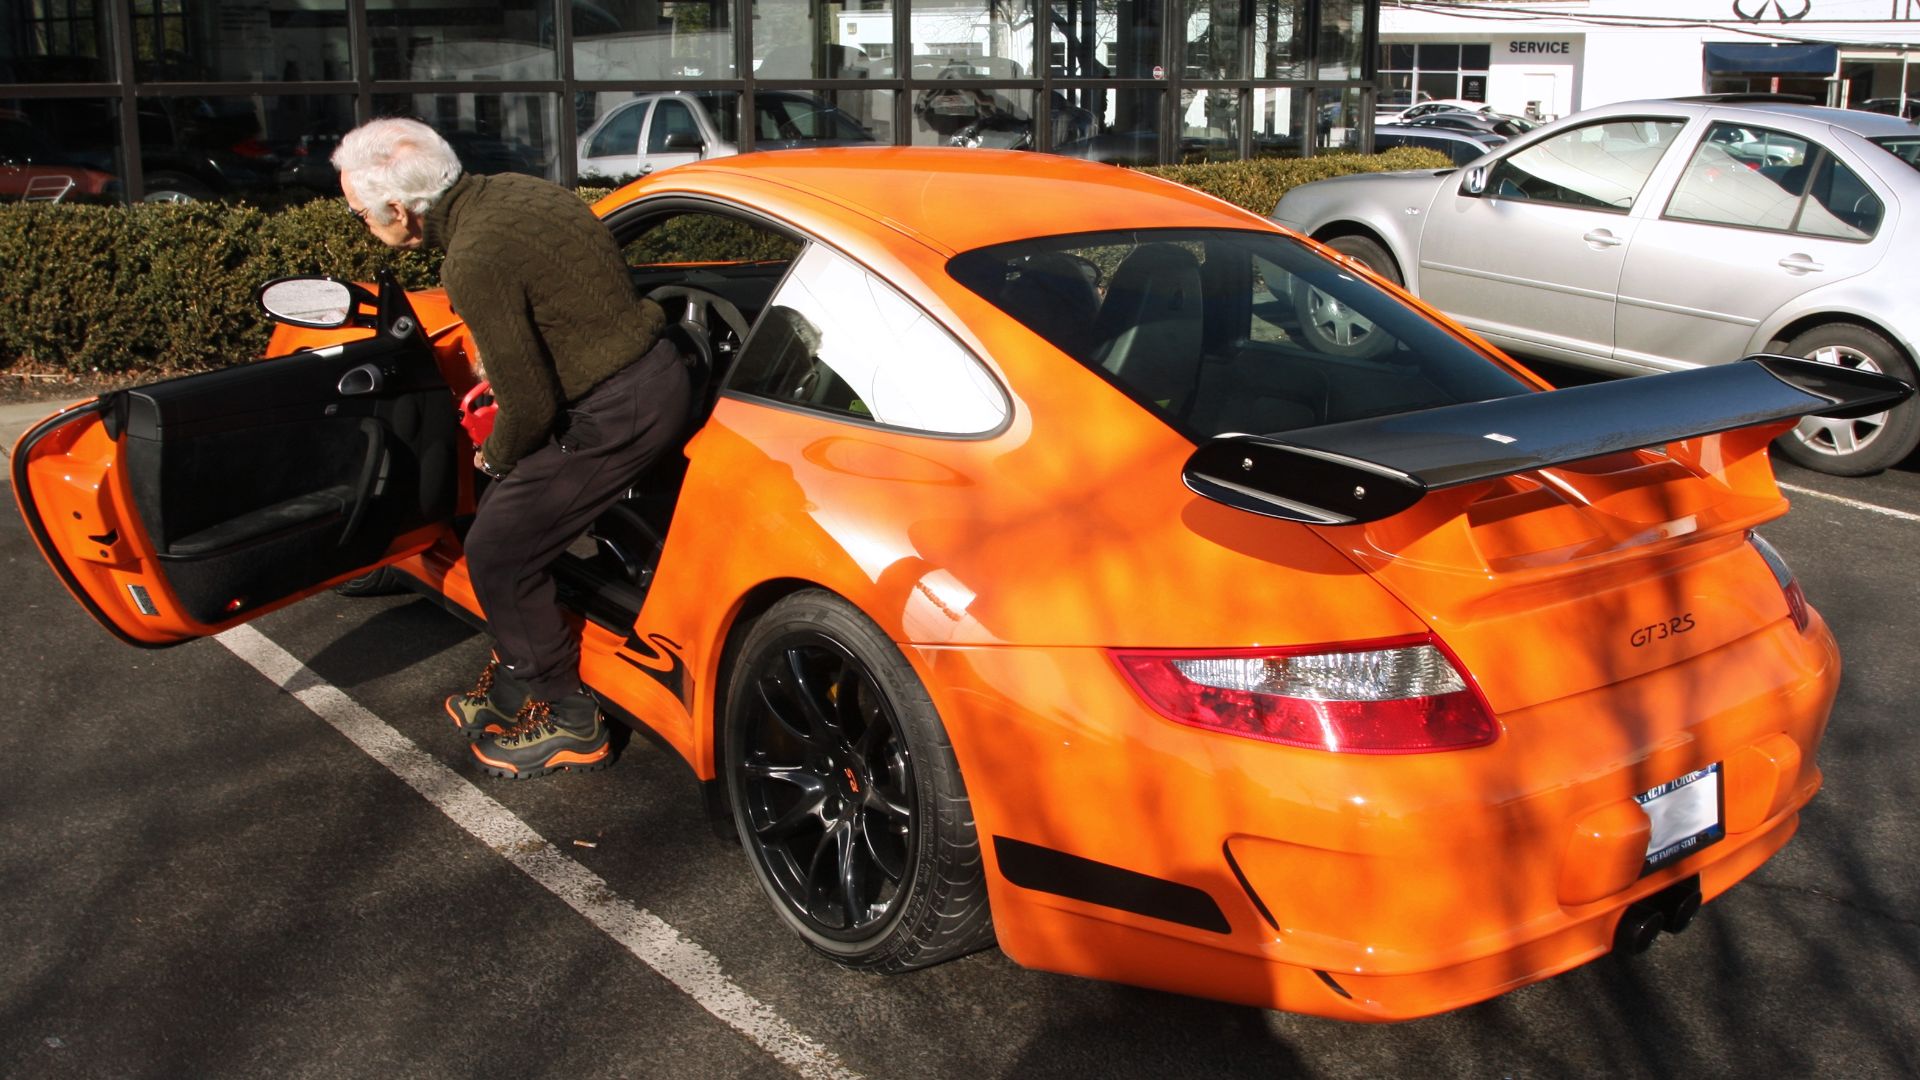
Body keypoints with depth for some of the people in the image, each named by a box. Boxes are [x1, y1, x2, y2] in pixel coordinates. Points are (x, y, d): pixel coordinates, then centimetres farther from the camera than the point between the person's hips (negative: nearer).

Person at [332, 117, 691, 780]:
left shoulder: (475, 264, -22)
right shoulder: (505, 191, 6)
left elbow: (531, 405, -19)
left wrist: (498, 457, 3)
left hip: (616, 414, -10)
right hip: (656, 374, 10)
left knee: (497, 554, 1)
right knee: (511, 521, 20)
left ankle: (569, 723, 12)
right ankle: (515, 688, 33)